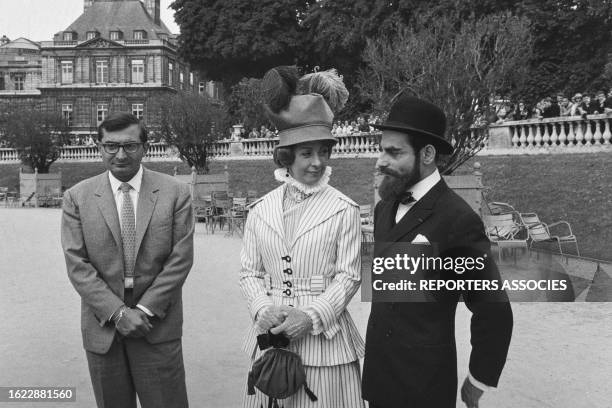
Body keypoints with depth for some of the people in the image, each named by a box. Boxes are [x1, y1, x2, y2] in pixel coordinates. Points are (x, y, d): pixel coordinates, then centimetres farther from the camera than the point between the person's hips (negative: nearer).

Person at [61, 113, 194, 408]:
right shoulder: (77, 197, 0)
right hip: (103, 327, 1)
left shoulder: (175, 192, -3)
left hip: (158, 326, -1)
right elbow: (77, 265, -4)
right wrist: (117, 312, -13)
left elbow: (180, 259, -6)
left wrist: (145, 310, -11)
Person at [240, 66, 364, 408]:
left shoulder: (345, 210, -4)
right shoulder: (260, 210, 4)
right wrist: (263, 310, -10)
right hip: (271, 334, 3)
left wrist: (312, 316, -15)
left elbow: (348, 275, -5)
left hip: (325, 336, -2)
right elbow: (250, 272, 7)